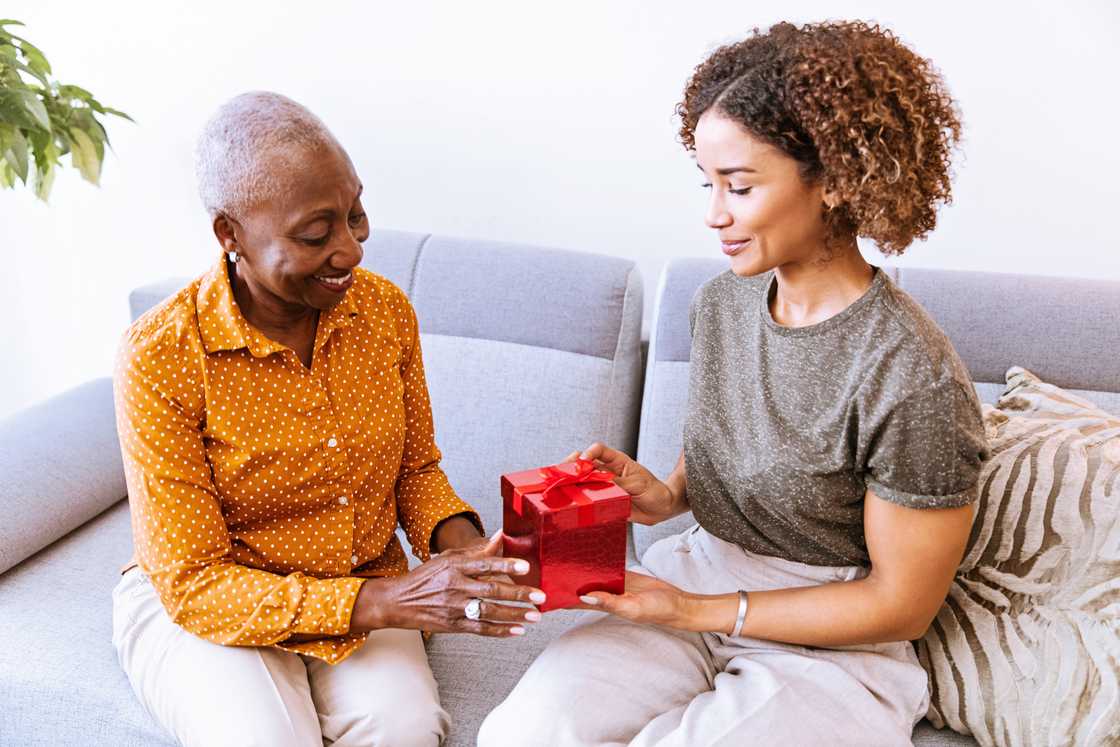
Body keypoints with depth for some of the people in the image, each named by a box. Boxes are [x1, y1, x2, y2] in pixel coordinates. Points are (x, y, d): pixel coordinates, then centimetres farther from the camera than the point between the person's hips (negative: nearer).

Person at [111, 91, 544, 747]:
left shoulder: (385, 309, -7)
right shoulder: (159, 359, -20)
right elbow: (192, 585, -19)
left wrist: (459, 540, -17)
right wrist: (386, 602, -31)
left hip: (365, 588, 3)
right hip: (199, 605, -2)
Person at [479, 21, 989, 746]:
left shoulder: (913, 378, -21)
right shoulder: (721, 301, 0)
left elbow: (902, 603, -13)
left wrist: (694, 611, -14)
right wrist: (664, 496, -7)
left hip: (827, 641, -4)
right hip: (698, 574, 5)